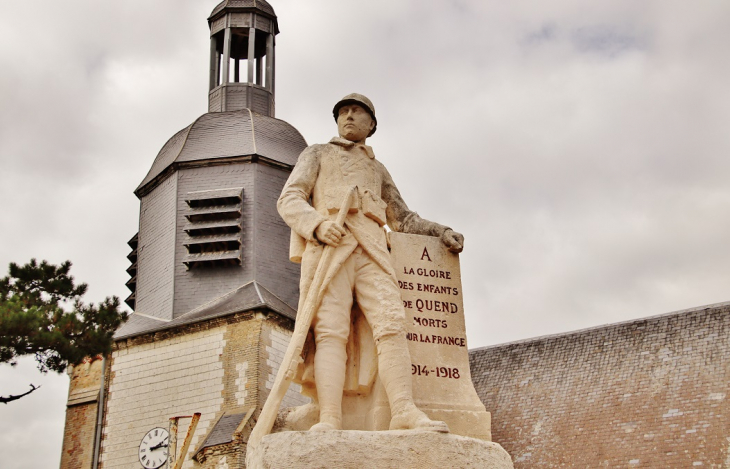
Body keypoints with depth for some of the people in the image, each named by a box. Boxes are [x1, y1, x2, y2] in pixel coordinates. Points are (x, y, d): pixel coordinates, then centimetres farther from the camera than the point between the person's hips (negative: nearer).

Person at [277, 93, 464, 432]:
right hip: (328, 246, -3)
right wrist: (318, 223, -13)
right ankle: (329, 420, -33)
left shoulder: (378, 170, 37)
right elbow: (289, 200, 9)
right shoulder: (317, 154, 25)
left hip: (371, 250, 3)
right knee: (331, 330, -20)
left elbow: (402, 217, 38)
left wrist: (441, 231, 19)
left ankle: (404, 411, -31)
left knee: (391, 322, -20)